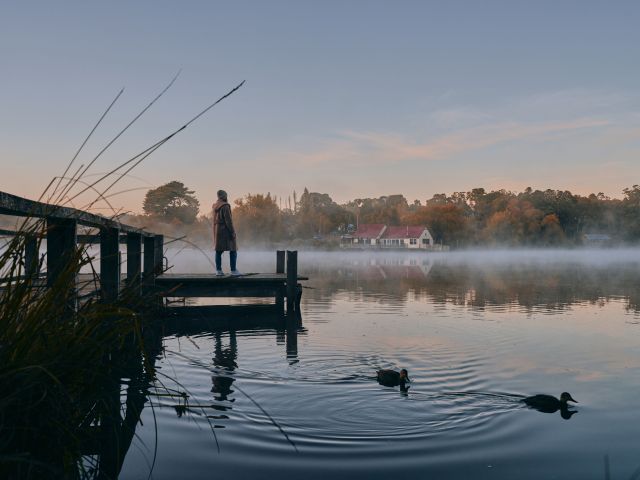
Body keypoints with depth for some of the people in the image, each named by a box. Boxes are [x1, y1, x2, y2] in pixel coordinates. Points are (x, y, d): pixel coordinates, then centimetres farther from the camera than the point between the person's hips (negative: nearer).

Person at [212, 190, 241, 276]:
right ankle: (233, 270, -6)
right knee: (233, 251, -4)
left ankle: (218, 270, 7)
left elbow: (215, 220, 15)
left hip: (217, 230, 9)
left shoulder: (215, 206, 10)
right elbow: (228, 220, -19)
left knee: (218, 251, 7)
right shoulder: (225, 206, -16)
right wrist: (232, 232, -16)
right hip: (226, 230, -9)